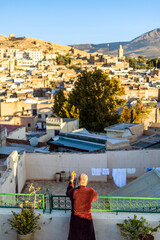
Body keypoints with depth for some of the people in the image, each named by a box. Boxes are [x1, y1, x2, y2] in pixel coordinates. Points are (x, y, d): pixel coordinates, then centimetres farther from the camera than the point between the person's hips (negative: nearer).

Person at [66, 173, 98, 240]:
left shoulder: (73, 191, -19)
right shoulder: (91, 191, -19)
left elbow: (68, 193, 7)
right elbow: (95, 196, 7)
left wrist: (71, 181, 16)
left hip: (75, 220, 1)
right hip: (87, 219, 0)